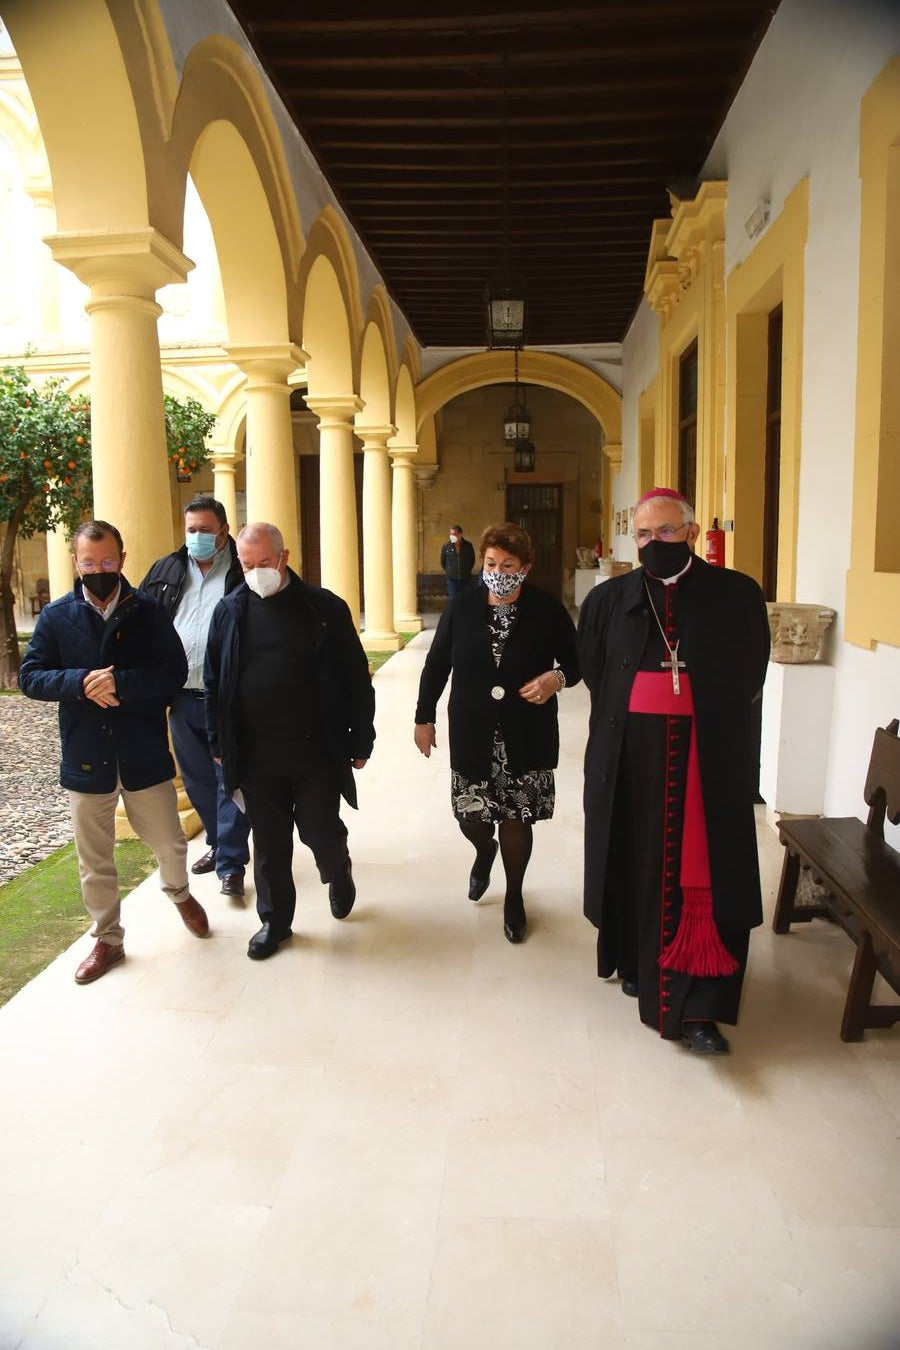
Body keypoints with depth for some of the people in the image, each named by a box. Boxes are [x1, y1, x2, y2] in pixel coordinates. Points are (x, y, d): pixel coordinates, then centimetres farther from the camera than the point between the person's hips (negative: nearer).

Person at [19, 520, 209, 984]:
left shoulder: (149, 612, -5)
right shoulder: (56, 616, -1)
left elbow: (174, 671, -12)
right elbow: (30, 676, -4)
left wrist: (120, 682, -26)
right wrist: (81, 682, -21)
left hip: (145, 756, -1)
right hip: (86, 759, 1)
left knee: (169, 844, 13)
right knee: (94, 860, 12)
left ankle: (179, 893, 45)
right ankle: (107, 939, 31)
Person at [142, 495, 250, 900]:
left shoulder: (243, 574, -6)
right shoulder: (165, 571, 9)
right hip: (182, 698, 5)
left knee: (230, 781, 1)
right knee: (198, 780, 18)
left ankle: (230, 863, 10)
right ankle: (218, 843, 37)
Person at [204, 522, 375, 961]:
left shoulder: (324, 608, -5)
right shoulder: (229, 611, 3)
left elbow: (356, 679, -1)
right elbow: (215, 683, 10)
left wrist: (360, 741, -2)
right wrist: (219, 744, 9)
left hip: (317, 749, -2)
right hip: (255, 754, 2)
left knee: (321, 831, 7)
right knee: (269, 843, 11)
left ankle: (338, 874, 41)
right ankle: (274, 919, 30)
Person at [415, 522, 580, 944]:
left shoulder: (546, 609, -7)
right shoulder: (462, 605, -4)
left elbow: (575, 659, 3)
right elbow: (436, 664, 4)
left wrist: (557, 677, -20)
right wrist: (424, 718, 6)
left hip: (527, 735, -1)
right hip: (472, 734, 1)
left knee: (516, 818, 7)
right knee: (471, 817, 7)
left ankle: (514, 897, 31)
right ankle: (484, 851, 46)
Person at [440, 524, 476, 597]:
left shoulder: (468, 546, -4)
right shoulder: (446, 546, -5)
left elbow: (472, 560, 12)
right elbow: (443, 562, 9)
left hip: (466, 579, 0)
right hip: (452, 579, 0)